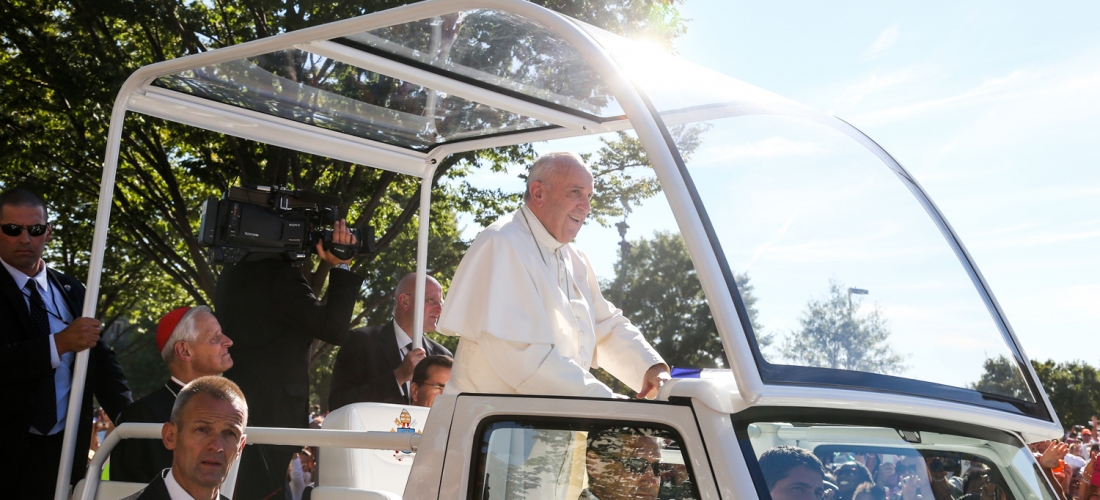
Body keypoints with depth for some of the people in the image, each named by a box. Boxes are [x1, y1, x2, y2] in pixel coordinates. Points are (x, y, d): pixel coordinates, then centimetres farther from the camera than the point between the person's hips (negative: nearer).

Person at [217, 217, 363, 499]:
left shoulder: (233, 274, 13)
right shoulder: (278, 274, -15)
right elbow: (334, 329, -17)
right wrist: (340, 267, -10)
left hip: (237, 409, 9)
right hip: (273, 414, -9)